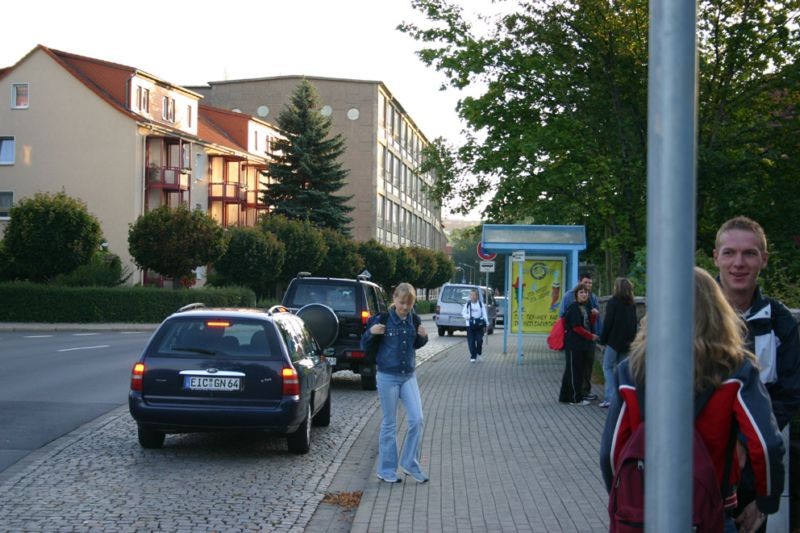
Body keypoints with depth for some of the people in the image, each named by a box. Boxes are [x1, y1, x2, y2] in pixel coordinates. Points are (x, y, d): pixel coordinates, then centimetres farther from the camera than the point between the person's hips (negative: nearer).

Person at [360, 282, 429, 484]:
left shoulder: (413, 321, 2)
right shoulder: (382, 319, -11)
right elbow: (364, 346, -5)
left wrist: (423, 337, -4)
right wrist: (371, 332, -26)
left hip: (409, 376, 4)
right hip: (388, 377, -4)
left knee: (417, 419, -5)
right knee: (389, 424, 4)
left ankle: (410, 463, 11)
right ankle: (386, 470, 15)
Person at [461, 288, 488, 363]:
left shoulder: (481, 304, 3)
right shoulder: (467, 304, 4)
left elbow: (484, 314, 4)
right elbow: (463, 313, 6)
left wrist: (485, 324, -2)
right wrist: (468, 316, -15)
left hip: (479, 325, 0)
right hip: (470, 325, 1)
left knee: (479, 340, -6)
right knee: (471, 341, -2)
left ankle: (479, 354, 17)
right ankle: (473, 357, 6)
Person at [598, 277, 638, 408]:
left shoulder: (613, 302, -9)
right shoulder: (631, 304, 11)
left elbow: (608, 322, -12)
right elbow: (634, 323, 13)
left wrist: (603, 339, -4)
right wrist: (631, 339, 16)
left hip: (614, 340, -6)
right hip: (627, 342, 6)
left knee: (608, 367, 0)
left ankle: (610, 398, -10)